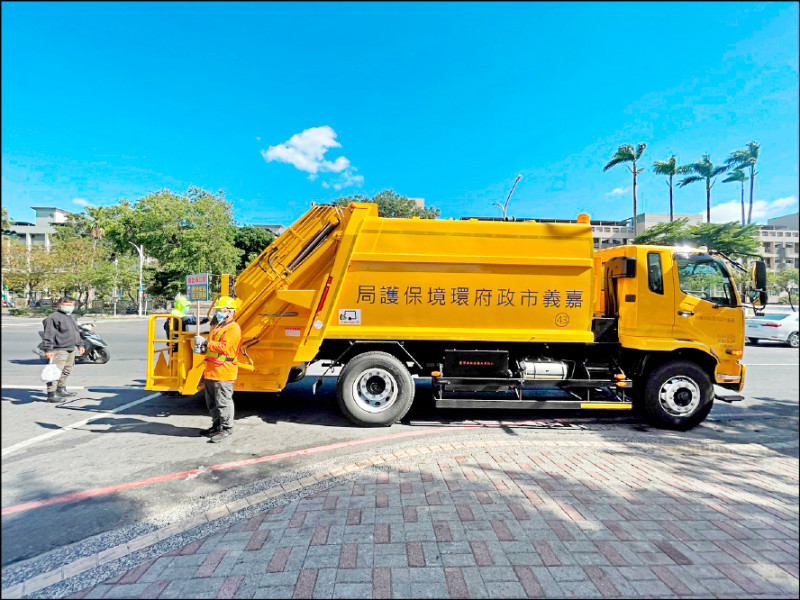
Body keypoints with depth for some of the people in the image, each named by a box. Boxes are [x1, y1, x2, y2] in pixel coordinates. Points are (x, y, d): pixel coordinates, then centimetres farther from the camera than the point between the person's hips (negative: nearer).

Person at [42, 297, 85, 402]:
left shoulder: (72, 317, 20)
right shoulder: (53, 317, -9)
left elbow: (77, 332, 30)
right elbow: (48, 335, -14)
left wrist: (80, 345, 29)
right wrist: (48, 350, -19)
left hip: (71, 349, 9)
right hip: (59, 349, -9)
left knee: (66, 371, 17)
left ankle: (61, 390, 30)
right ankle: (51, 394, -9)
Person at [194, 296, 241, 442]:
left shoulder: (233, 329, -12)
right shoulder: (216, 327, 20)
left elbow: (223, 347, -23)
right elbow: (211, 345, 25)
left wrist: (206, 343, -14)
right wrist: (201, 348, 3)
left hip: (224, 371, -10)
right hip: (211, 371, 10)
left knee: (223, 402, -4)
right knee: (212, 401, 18)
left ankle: (227, 429, 5)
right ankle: (216, 425, 32)